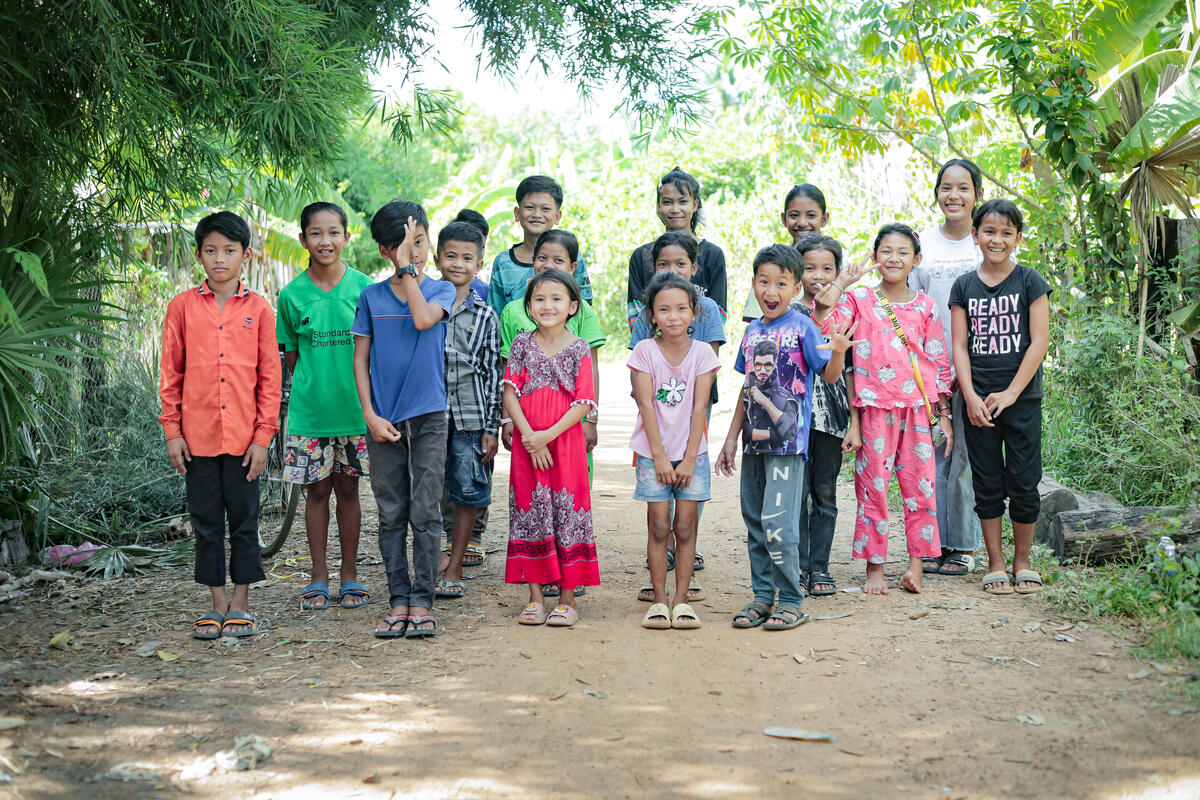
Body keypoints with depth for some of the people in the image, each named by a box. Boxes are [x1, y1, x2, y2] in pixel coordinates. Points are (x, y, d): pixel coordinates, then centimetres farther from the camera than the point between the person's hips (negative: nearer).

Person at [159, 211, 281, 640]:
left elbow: (270, 377, 2)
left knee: (244, 520, 6)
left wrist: (262, 436, -3)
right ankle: (218, 604, 19)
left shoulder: (259, 309, 1)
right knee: (206, 521, 8)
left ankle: (240, 605, 16)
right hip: (198, 435, 1)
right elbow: (170, 373, 6)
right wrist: (172, 431, 1)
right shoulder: (182, 306, 3)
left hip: (244, 438, -1)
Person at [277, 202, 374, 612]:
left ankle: (350, 574, 18)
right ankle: (319, 575, 16)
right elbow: (291, 355, 9)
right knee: (316, 490, 6)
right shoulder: (292, 294, 0)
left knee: (347, 488, 8)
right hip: (309, 409, 0)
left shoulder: (362, 286, -1)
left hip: (354, 408, 0)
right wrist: (311, 387, 2)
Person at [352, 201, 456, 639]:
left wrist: (408, 268, -12)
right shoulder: (371, 296, 6)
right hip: (384, 419, 2)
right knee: (391, 515, 5)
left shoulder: (441, 290, 3)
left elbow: (424, 319, -19)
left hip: (428, 415, -1)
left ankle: (422, 602, 5)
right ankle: (399, 601, 12)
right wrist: (370, 414, -3)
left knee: (425, 513, -1)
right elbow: (360, 360, 6)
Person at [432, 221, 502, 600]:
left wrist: (491, 427, -1)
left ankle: (454, 569, 14)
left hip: (470, 414, 0)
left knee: (469, 491, 3)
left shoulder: (485, 316, 5)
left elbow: (493, 373, 4)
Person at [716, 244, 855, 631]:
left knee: (776, 522, -10)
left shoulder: (802, 327, -6)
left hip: (787, 441, -7)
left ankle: (791, 601, 1)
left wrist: (838, 352, -33)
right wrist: (732, 438, 19)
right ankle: (763, 596, 22)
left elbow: (829, 375, -12)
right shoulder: (752, 331, 12)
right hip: (754, 442, 7)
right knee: (754, 523, 11)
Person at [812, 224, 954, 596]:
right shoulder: (859, 299, 4)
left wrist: (944, 414, 8)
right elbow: (822, 322, -14)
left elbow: (939, 363, 11)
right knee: (872, 485, 0)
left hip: (918, 405, 2)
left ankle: (916, 562, 12)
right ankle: (874, 568, 9)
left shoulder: (924, 305, 10)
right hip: (876, 407, -2)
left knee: (920, 484, 1)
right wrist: (842, 282, -14)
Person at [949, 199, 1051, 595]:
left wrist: (1010, 393, -10)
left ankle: (1023, 561, 16)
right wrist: (971, 397, -7)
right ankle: (996, 564, 14)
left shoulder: (1029, 281, 0)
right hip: (979, 400, 2)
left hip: (1022, 397, -2)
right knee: (987, 483, 5)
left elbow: (1039, 341, -4)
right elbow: (959, 345, 4)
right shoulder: (964, 286, 6)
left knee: (1023, 481, 1)